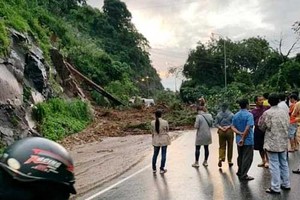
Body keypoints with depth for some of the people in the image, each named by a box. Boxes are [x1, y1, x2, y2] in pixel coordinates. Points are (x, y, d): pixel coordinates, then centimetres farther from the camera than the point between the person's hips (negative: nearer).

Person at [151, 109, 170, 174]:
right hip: (164, 140, -2)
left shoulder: (152, 122, -9)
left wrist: (153, 140, 13)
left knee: (155, 154, 14)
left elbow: (152, 132, 1)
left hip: (156, 140, 2)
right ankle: (162, 169, 12)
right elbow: (167, 130, 0)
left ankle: (154, 169, 24)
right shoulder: (165, 122, -15)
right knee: (163, 154, 8)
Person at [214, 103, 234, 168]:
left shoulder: (218, 114, 2)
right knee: (230, 146, 10)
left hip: (221, 131, 1)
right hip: (229, 131, -1)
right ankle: (229, 161, 17)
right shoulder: (231, 114, -3)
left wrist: (221, 128, -8)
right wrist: (228, 126, -6)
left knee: (222, 146, 9)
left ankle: (221, 158, -13)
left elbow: (216, 124, -3)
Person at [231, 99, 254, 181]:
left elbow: (232, 127, 1)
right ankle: (243, 175, 6)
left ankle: (240, 172, 31)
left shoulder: (235, 115, 6)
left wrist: (239, 133, -11)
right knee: (247, 158, 3)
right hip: (248, 140, -7)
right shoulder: (249, 115, -15)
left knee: (240, 157, 19)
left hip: (239, 140, 7)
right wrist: (243, 138, -18)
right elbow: (248, 128, -22)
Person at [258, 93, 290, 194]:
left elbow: (261, 127, -4)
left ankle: (275, 188, 3)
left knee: (274, 165, -1)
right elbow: (287, 126, 11)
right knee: (284, 163, 17)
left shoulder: (267, 113, -14)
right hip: (283, 142, 6)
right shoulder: (284, 112, 3)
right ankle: (286, 184, 27)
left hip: (272, 143, -6)